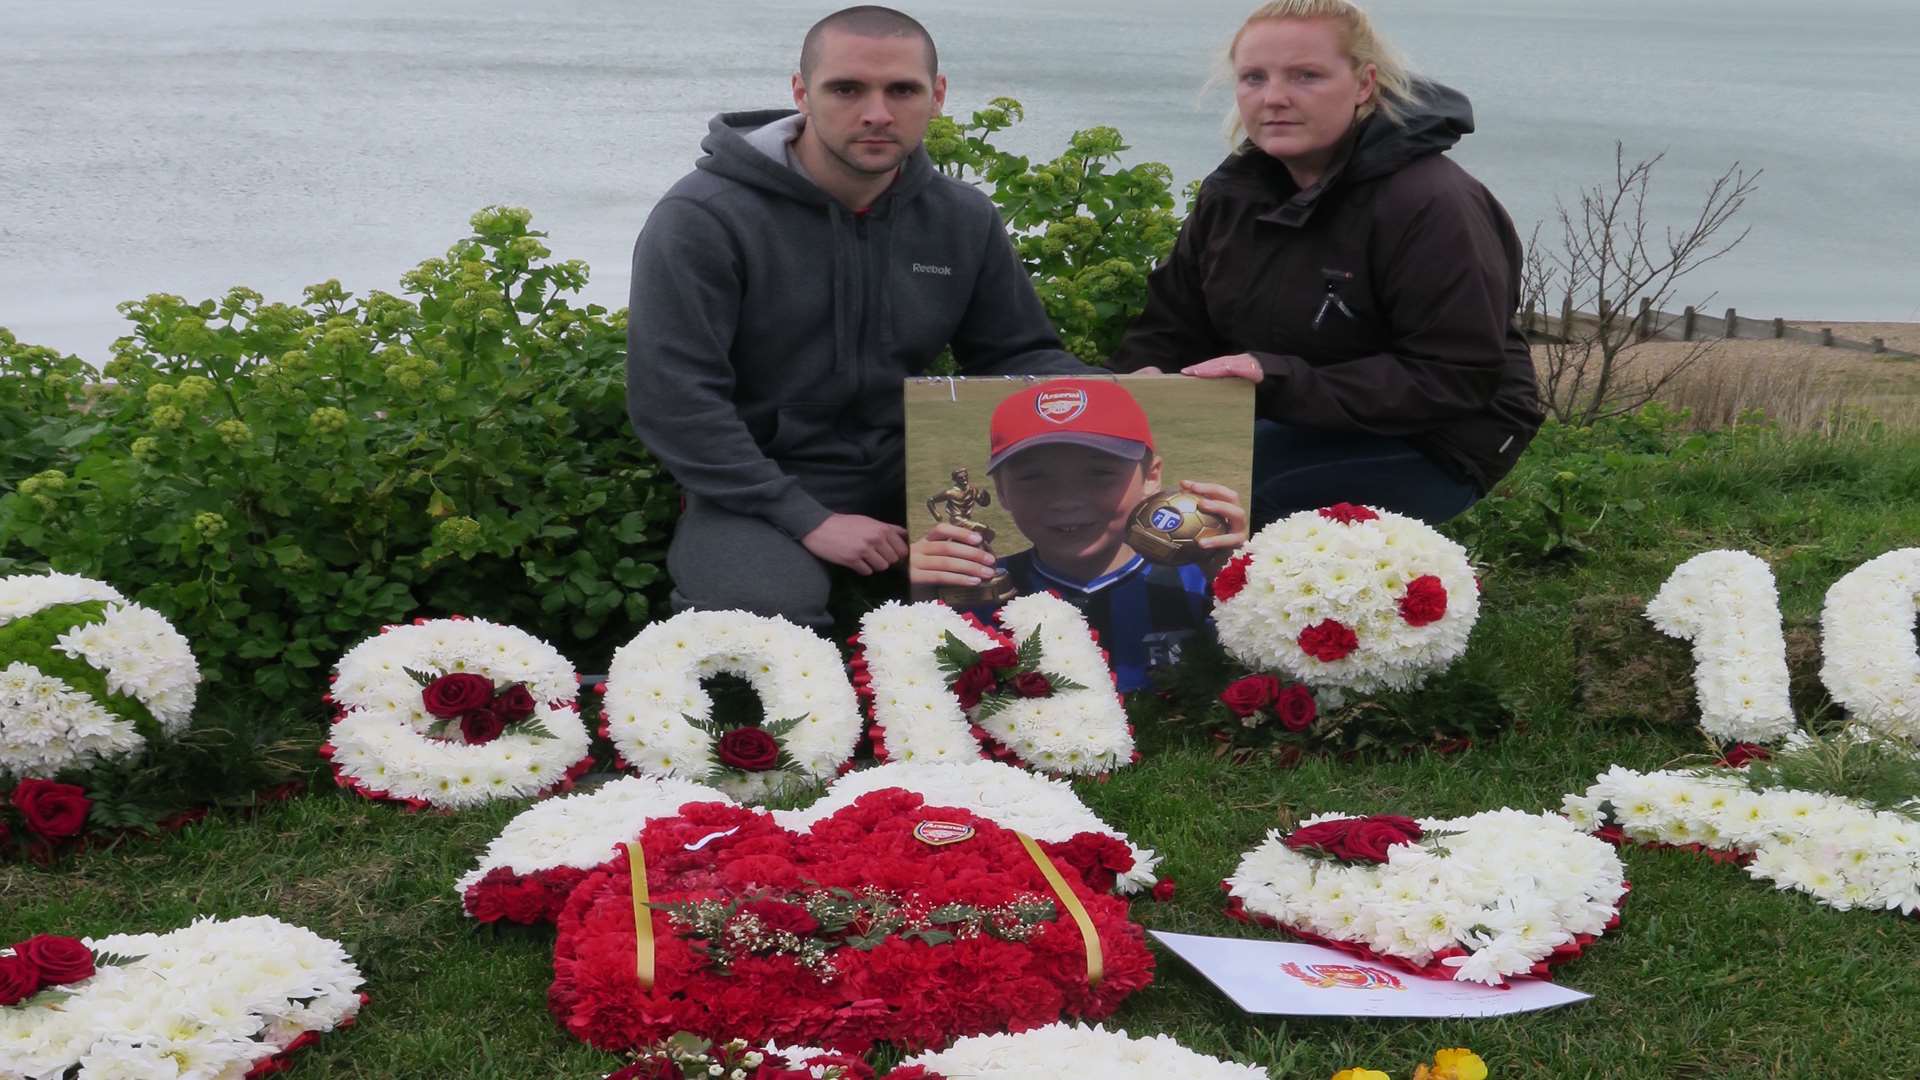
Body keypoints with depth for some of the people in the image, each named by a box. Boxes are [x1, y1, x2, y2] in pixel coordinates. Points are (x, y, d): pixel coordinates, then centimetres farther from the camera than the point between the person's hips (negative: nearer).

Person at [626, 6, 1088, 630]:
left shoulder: (965, 221, 4)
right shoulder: (703, 220, -14)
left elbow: (1017, 354, 14)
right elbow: (672, 399, -18)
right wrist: (807, 519, -23)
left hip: (911, 479, 5)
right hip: (758, 491, -5)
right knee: (760, 622, -36)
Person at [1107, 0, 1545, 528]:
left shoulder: (1431, 205, -21)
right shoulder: (1235, 190, 4)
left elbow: (1456, 380, -25)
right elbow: (1174, 320, 9)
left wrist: (1280, 382, -32)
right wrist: (1142, 379, -16)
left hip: (1430, 445, -7)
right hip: (1284, 421, 7)